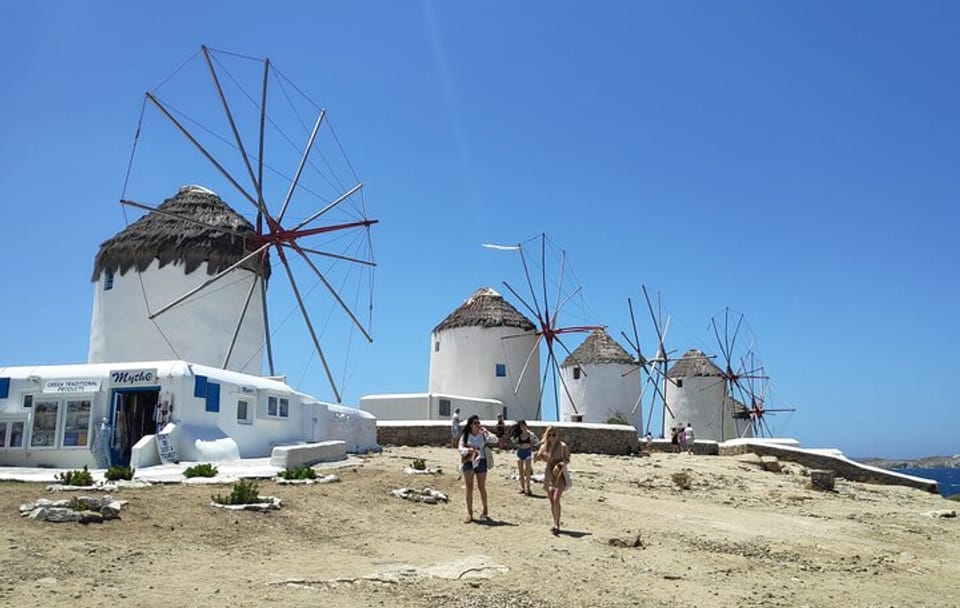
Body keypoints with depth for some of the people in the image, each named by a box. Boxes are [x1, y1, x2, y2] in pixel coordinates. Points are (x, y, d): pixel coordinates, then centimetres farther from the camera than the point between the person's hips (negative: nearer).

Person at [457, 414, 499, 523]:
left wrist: (486, 431, -14)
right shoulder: (465, 435, -1)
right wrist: (468, 450, -28)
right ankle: (469, 513, -1)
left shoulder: (483, 435, 2)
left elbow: (495, 440, -6)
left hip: (481, 462, 1)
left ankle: (485, 510, 27)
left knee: (482, 487, 8)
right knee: (469, 487, -5)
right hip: (468, 462, -1)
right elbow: (460, 448, -9)